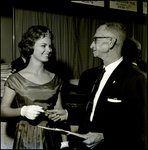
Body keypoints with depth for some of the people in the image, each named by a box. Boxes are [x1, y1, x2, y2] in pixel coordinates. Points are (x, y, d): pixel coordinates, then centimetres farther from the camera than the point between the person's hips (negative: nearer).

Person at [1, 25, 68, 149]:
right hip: (26, 139, -3)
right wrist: (23, 111, -22)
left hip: (51, 138, 3)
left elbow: (59, 110, 10)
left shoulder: (55, 79, 6)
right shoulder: (16, 79, -4)